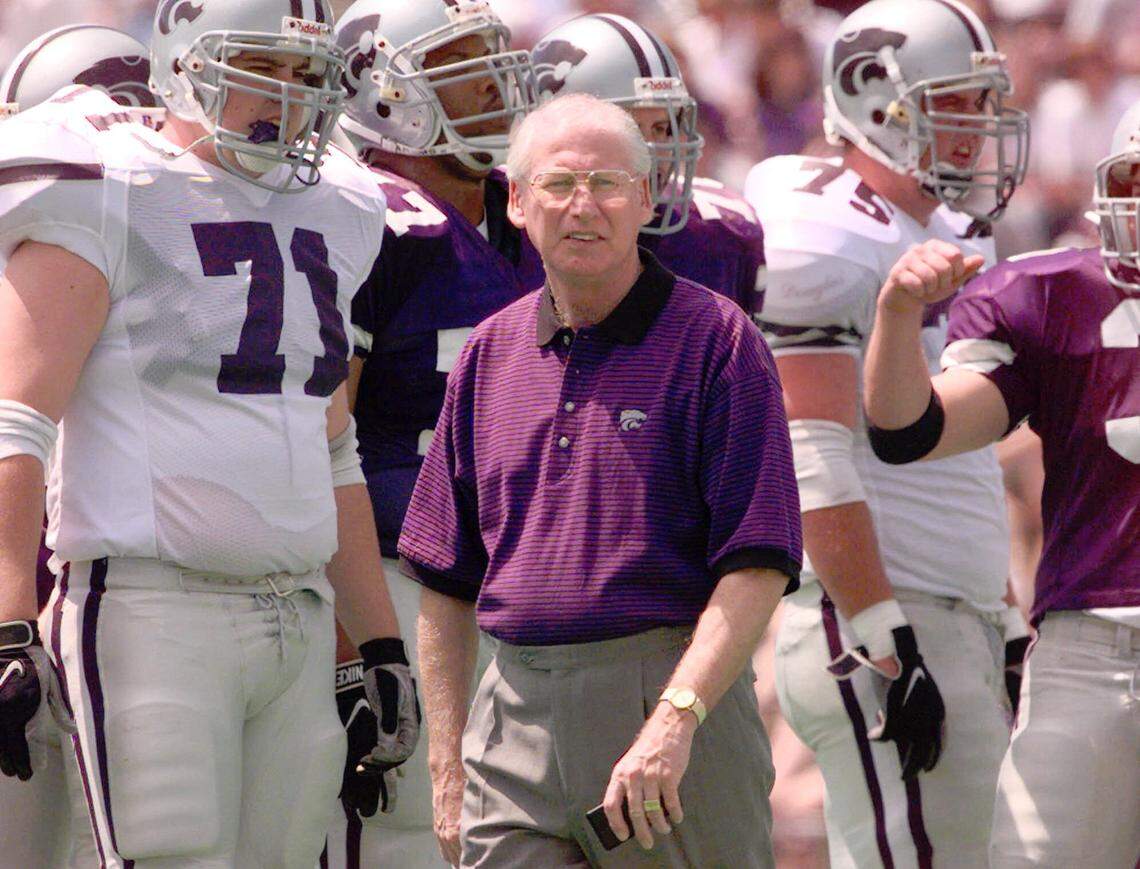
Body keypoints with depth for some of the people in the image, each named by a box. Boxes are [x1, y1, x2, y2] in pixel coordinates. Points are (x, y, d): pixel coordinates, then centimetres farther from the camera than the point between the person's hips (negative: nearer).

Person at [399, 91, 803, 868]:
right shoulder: (491, 355, 14)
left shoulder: (715, 341, -2)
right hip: (517, 710, 4)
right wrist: (448, 766, 11)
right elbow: (446, 583, 18)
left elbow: (758, 568, -9)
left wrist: (675, 721, -20)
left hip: (672, 694, -4)